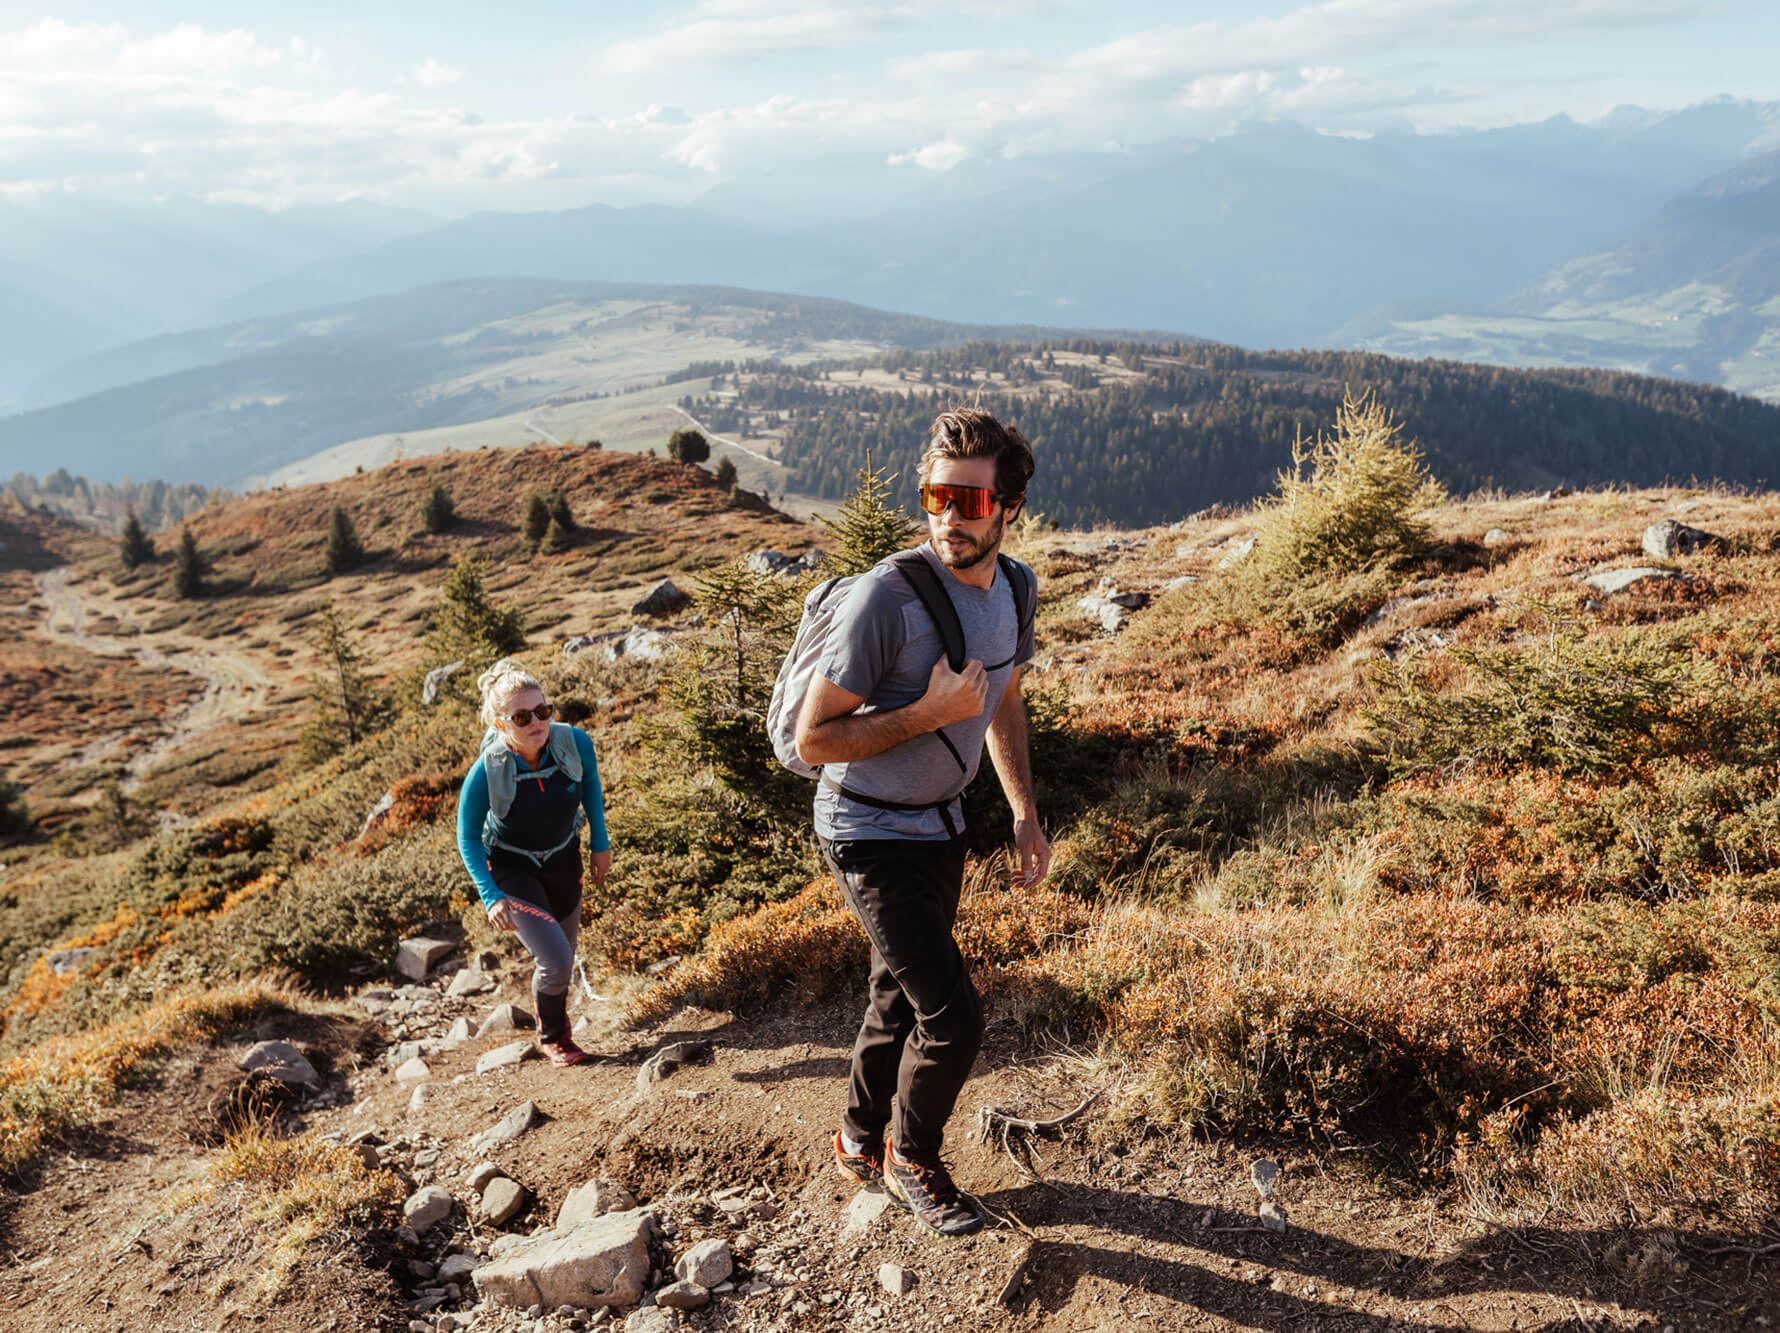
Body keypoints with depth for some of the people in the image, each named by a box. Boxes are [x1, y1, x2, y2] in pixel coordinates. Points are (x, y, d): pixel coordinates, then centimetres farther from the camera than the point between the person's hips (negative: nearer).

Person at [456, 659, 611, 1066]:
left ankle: (556, 1027, 50)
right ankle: (552, 1037, 18)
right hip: (511, 868, -4)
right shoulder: (485, 773, -31)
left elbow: (590, 783, 1)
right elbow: (468, 838, -14)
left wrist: (600, 842, 4)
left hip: (563, 860, 4)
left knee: (561, 956, 19)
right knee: (557, 961, -14)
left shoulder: (575, 742, -24)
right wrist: (491, 896, -20)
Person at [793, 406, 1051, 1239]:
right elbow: (813, 740, -23)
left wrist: (1024, 813, 9)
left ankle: (859, 1143, 44)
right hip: (869, 834, -7)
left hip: (940, 825, 7)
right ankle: (911, 1161, 19)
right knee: (952, 1017, -8)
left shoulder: (1015, 586, -3)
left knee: (901, 998, 21)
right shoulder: (887, 597, -27)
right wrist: (930, 712, -28)